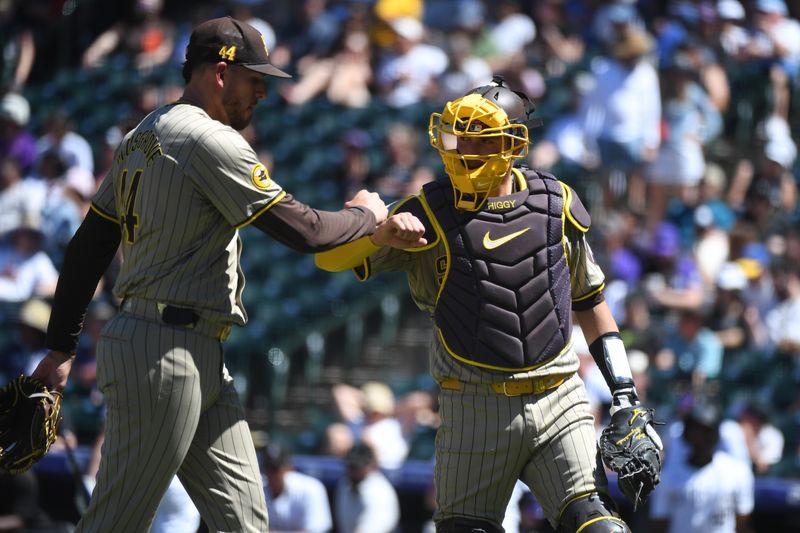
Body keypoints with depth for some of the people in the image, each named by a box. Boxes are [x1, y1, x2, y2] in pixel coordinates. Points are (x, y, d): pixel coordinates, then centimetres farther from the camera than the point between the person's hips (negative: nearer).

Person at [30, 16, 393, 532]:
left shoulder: (141, 139, 16)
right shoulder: (211, 141, -13)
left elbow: (87, 249, 17)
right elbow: (305, 231, -14)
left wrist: (62, 347, 19)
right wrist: (366, 215, 6)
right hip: (165, 353, -10)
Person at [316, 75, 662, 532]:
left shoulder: (556, 206, 6)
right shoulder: (431, 213, -1)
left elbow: (589, 301, 17)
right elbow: (330, 258, -6)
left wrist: (624, 392, 12)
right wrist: (383, 233, -27)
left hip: (558, 402, 1)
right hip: (475, 408, -1)